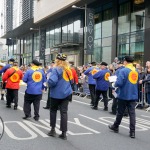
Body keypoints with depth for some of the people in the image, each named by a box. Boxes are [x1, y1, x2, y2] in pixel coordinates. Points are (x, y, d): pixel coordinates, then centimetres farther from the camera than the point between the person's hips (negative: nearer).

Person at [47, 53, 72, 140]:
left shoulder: (56, 69, -13)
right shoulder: (68, 69, 8)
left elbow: (52, 81, -22)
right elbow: (71, 81, 18)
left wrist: (49, 84, -2)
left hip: (57, 93, -5)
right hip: (66, 93, 5)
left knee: (53, 110, 15)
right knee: (64, 112, 4)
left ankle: (53, 129, 16)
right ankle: (64, 133, 3)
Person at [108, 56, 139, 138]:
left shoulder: (123, 70, -13)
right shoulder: (136, 71, 7)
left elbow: (119, 83, -20)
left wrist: (115, 84, 1)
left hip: (124, 95, -4)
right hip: (133, 95, 4)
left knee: (120, 112, 11)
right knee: (132, 113, 3)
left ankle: (115, 127, 30)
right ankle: (132, 132, 2)